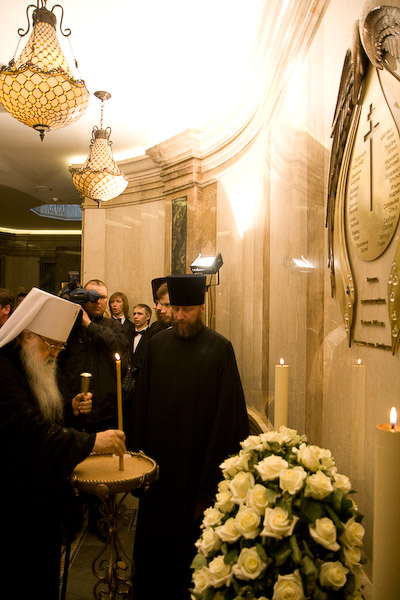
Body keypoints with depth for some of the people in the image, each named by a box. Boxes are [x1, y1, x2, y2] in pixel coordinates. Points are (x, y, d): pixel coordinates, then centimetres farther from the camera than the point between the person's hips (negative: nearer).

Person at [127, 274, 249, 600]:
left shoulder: (220, 348, -9)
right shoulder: (158, 343, 2)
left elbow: (227, 410, -9)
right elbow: (142, 398, 5)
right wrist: (138, 445, 3)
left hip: (197, 455, -3)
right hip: (159, 451, 3)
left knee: (191, 521, 10)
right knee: (155, 516, 16)